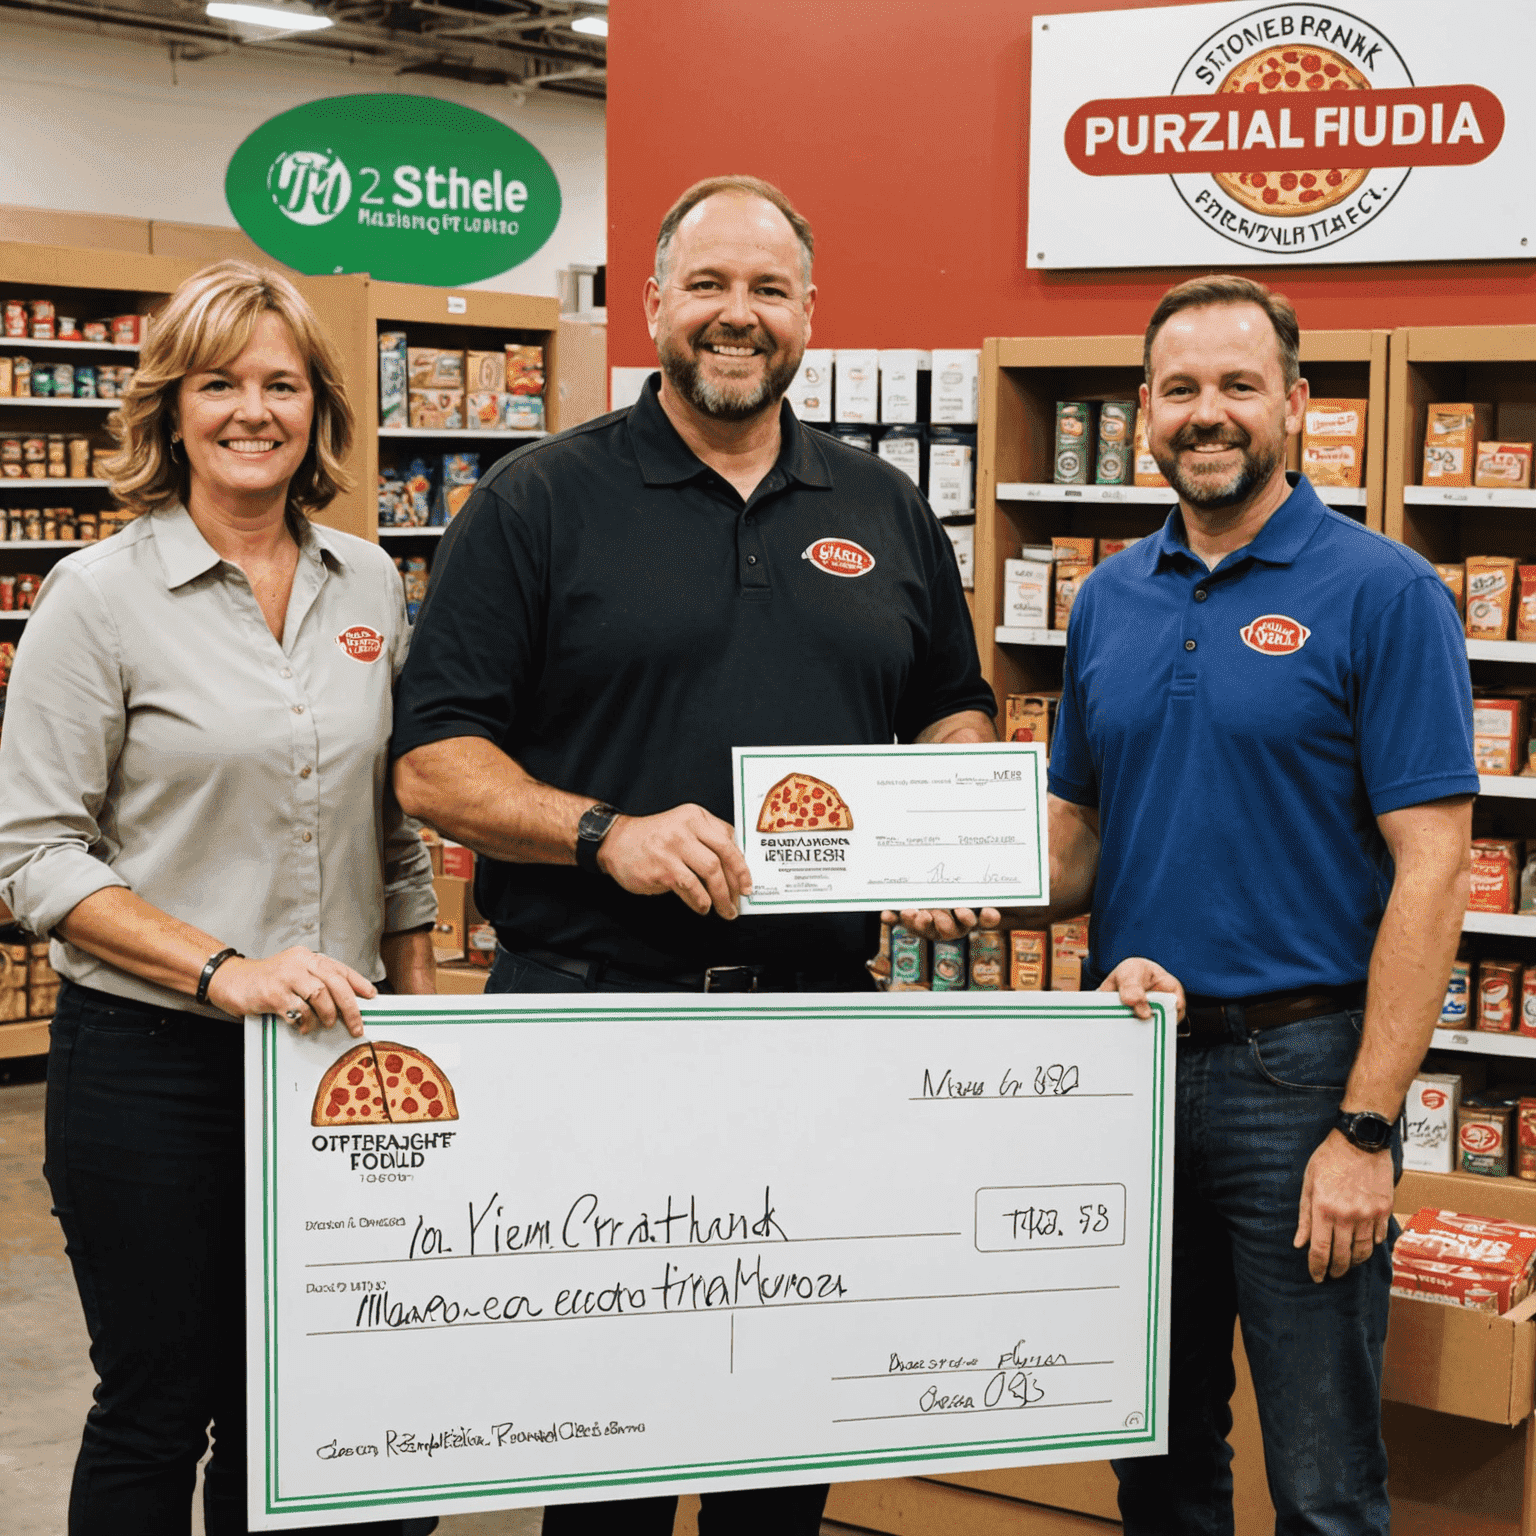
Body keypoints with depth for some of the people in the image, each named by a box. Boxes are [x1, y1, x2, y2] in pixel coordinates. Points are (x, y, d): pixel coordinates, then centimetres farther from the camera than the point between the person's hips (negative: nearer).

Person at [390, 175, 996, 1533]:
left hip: (823, 1013, 4)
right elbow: (434, 760, -5)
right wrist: (606, 833, -20)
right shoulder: (539, 502, 0)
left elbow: (957, 714, 22)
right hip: (590, 1003, -3)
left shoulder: (887, 514, 12)